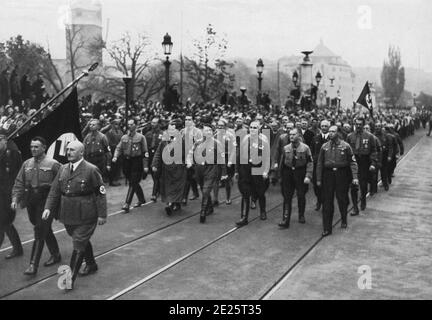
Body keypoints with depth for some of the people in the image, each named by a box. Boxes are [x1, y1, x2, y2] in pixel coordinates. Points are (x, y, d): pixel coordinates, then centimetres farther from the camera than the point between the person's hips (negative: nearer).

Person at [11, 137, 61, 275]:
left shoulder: (53, 164, -7)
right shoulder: (27, 164, 9)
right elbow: (19, 183, 8)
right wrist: (15, 198, -5)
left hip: (46, 201, -6)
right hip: (31, 200, 6)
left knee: (40, 232, -8)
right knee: (45, 230, 17)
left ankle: (33, 265, -7)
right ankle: (55, 255, 33)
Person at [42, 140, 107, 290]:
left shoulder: (91, 170, -11)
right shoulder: (63, 169, 8)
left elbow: (100, 193, -9)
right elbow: (54, 190, 9)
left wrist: (102, 214, -11)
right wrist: (48, 207, -5)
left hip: (85, 216, -6)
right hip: (68, 215, 6)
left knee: (79, 245, -5)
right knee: (82, 241, 21)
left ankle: (71, 277, -1)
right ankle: (91, 265, 42)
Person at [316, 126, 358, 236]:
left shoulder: (345, 146, 0)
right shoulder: (324, 147, 7)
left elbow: (352, 162, -1)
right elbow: (319, 164, 9)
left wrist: (355, 177, -10)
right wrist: (318, 179, 6)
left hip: (342, 174, -2)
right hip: (328, 174, 2)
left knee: (342, 199, 7)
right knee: (327, 202, -1)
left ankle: (344, 220, 33)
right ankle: (327, 228, 3)